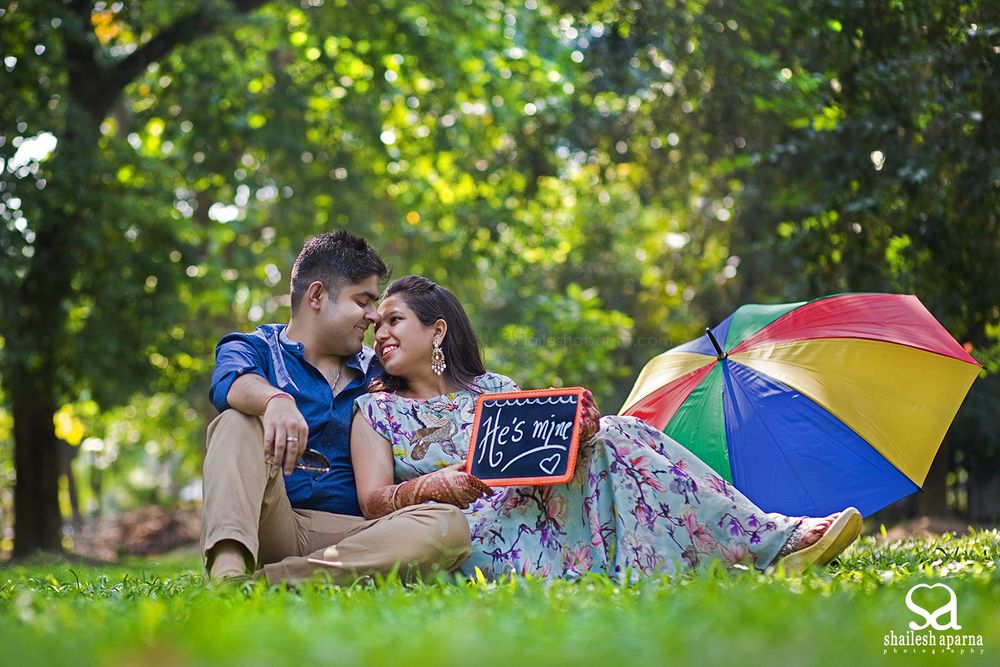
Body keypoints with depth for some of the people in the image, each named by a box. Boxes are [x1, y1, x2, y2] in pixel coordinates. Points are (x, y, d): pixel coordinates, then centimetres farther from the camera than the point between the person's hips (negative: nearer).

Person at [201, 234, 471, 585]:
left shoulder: (377, 374, 23)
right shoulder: (255, 348, 11)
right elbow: (231, 381, -15)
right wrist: (276, 399, -38)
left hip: (348, 535, 3)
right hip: (272, 526, -2)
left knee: (450, 524, -25)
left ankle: (268, 581, -36)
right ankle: (228, 565, -47)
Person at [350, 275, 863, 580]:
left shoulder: (495, 388, 22)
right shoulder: (375, 410, 13)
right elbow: (373, 501, 1)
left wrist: (576, 432, -12)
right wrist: (434, 487, -19)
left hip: (545, 508, 3)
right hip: (474, 532, -3)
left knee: (614, 438, -19)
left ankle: (771, 542, -26)